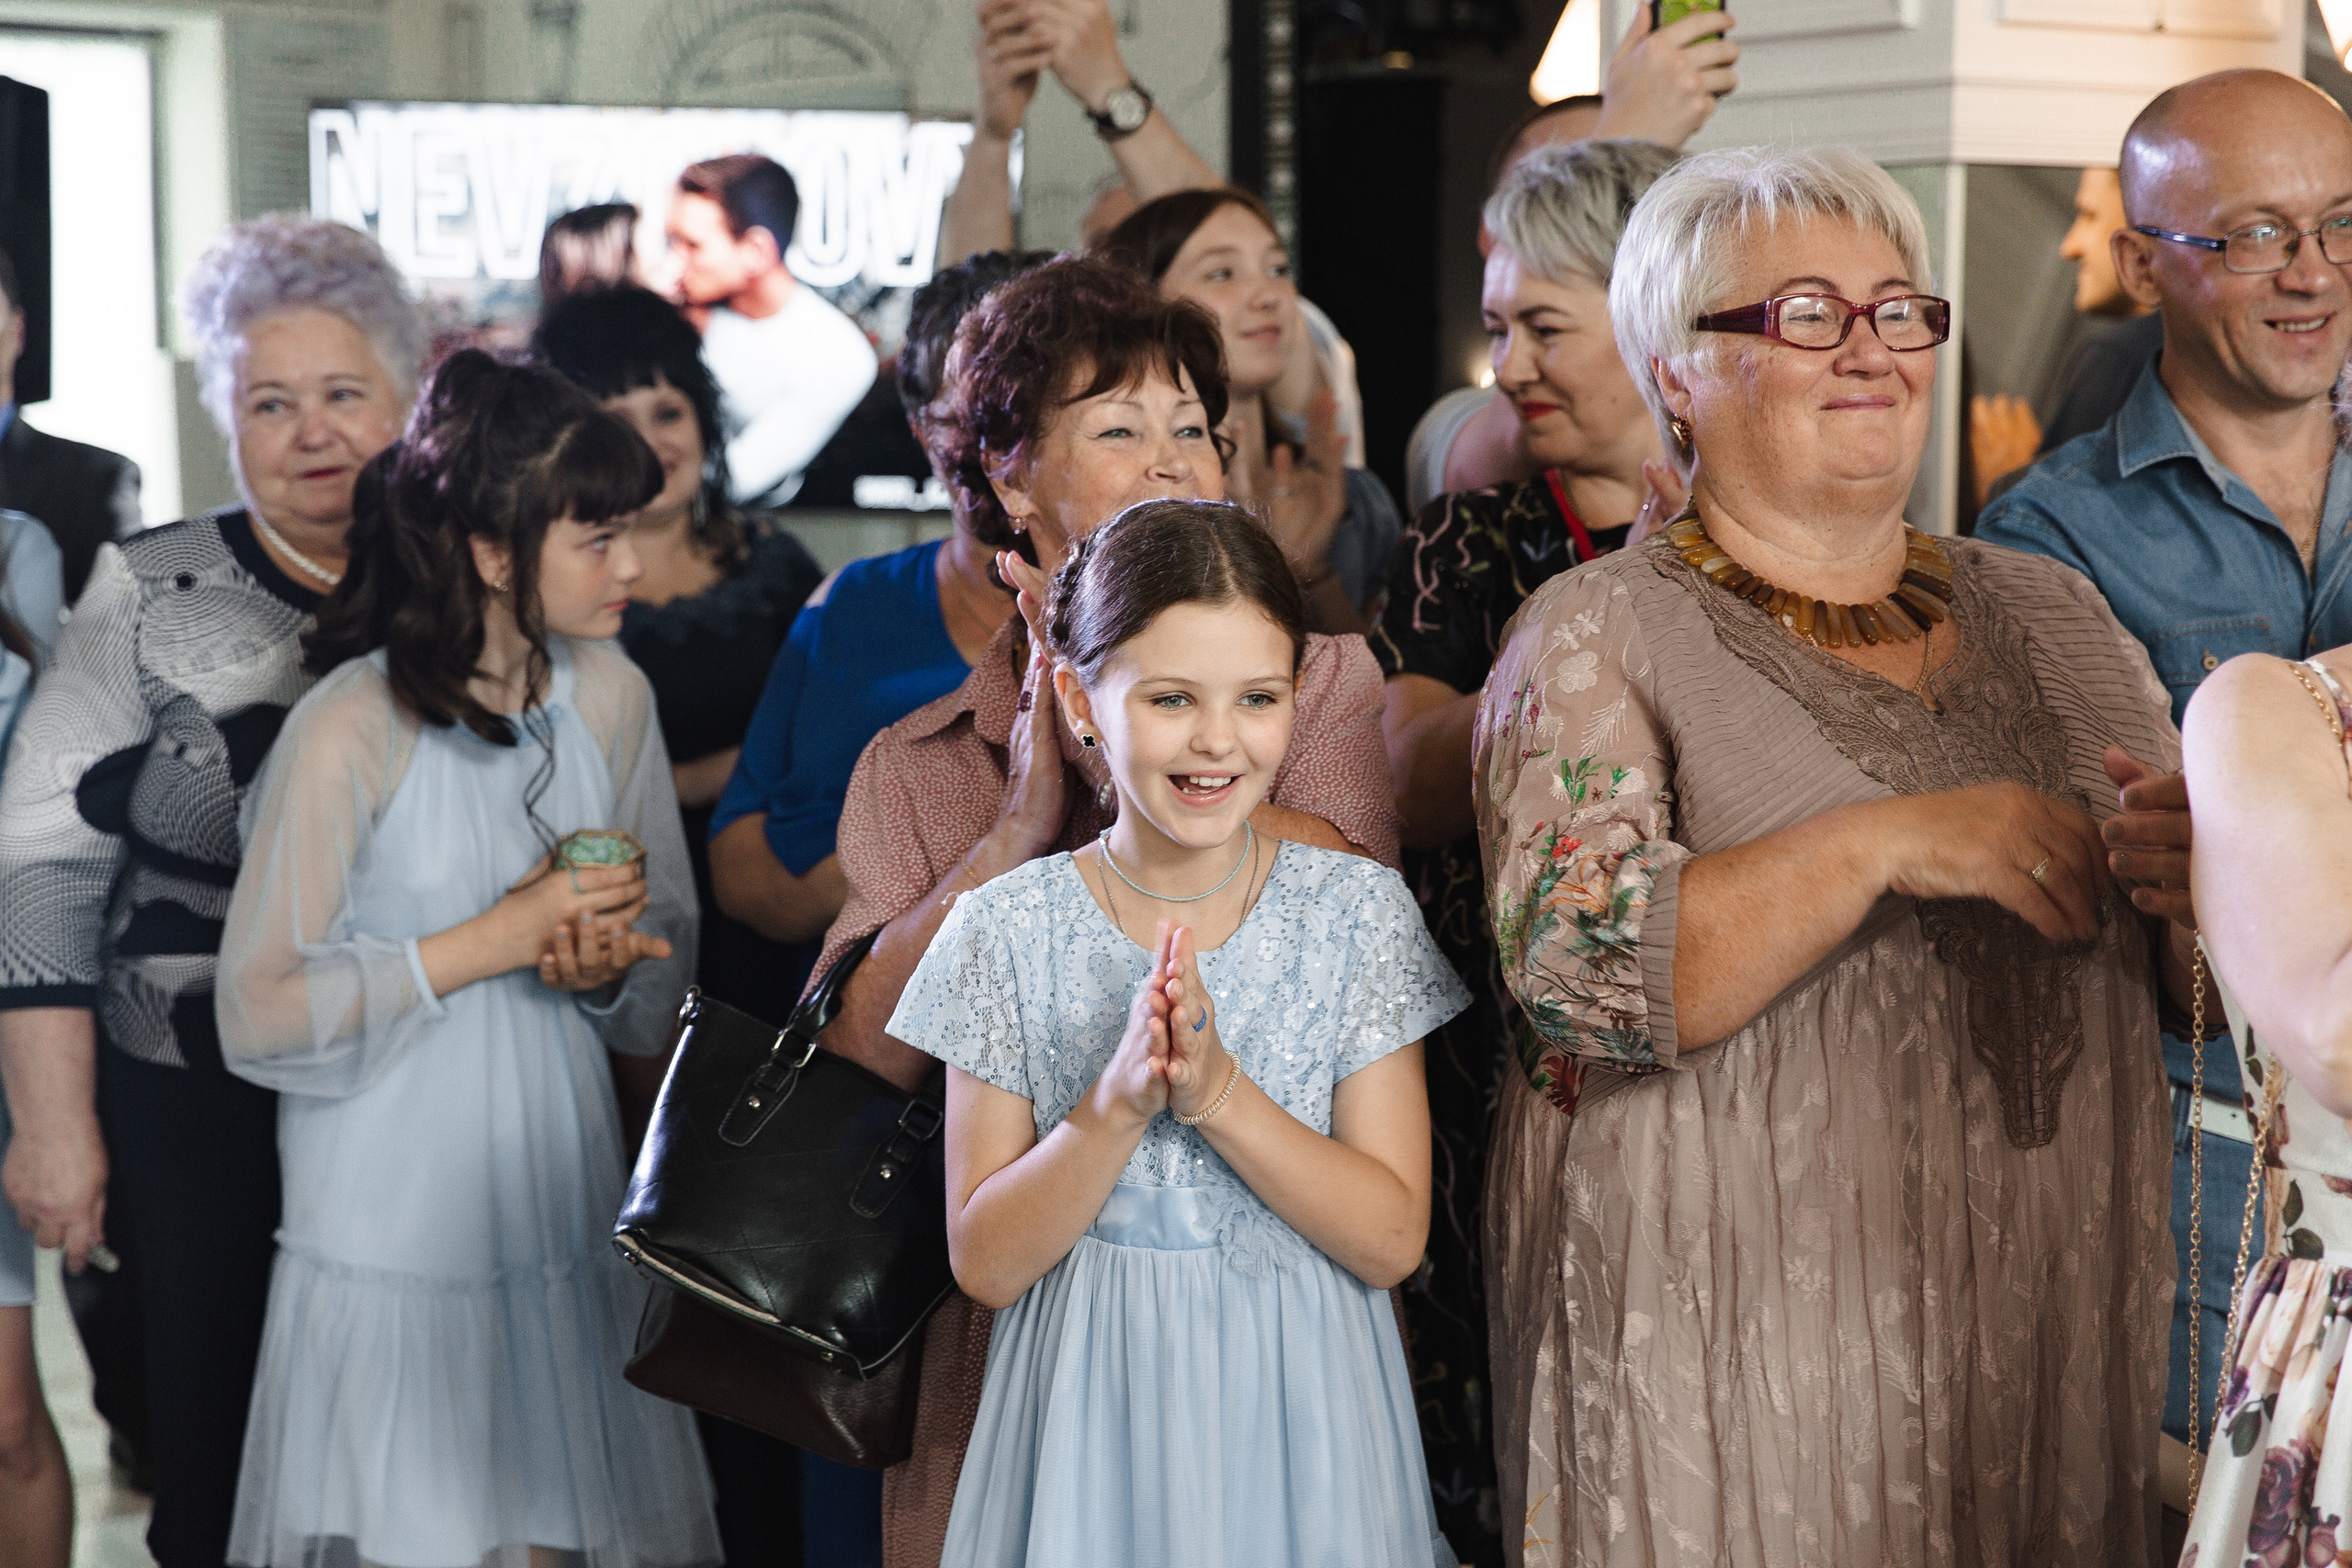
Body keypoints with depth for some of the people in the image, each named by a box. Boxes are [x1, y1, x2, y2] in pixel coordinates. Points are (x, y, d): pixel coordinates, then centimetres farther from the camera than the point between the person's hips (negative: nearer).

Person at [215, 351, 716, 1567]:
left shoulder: (608, 694, 2)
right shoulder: (349, 731, -16)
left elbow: (669, 948, 13)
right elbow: (259, 1017, -16)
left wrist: (610, 966, -10)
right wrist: (492, 941, -18)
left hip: (568, 1224, 5)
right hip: (391, 1236, -5)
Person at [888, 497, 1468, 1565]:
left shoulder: (1356, 911, -6)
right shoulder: (1006, 932, -8)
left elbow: (1391, 1239, -10)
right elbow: (985, 1264, -9)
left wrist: (1217, 1090, -23)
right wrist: (1115, 1103, -24)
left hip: (1298, 1415, 1)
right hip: (1095, 1420, 0)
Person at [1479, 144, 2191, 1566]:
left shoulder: (2053, 614, 11)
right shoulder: (1599, 637, -4)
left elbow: (2212, 972, 15)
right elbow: (1577, 977, -17)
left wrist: (2203, 874, -8)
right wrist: (1882, 843, -24)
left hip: (2055, 1337, 5)